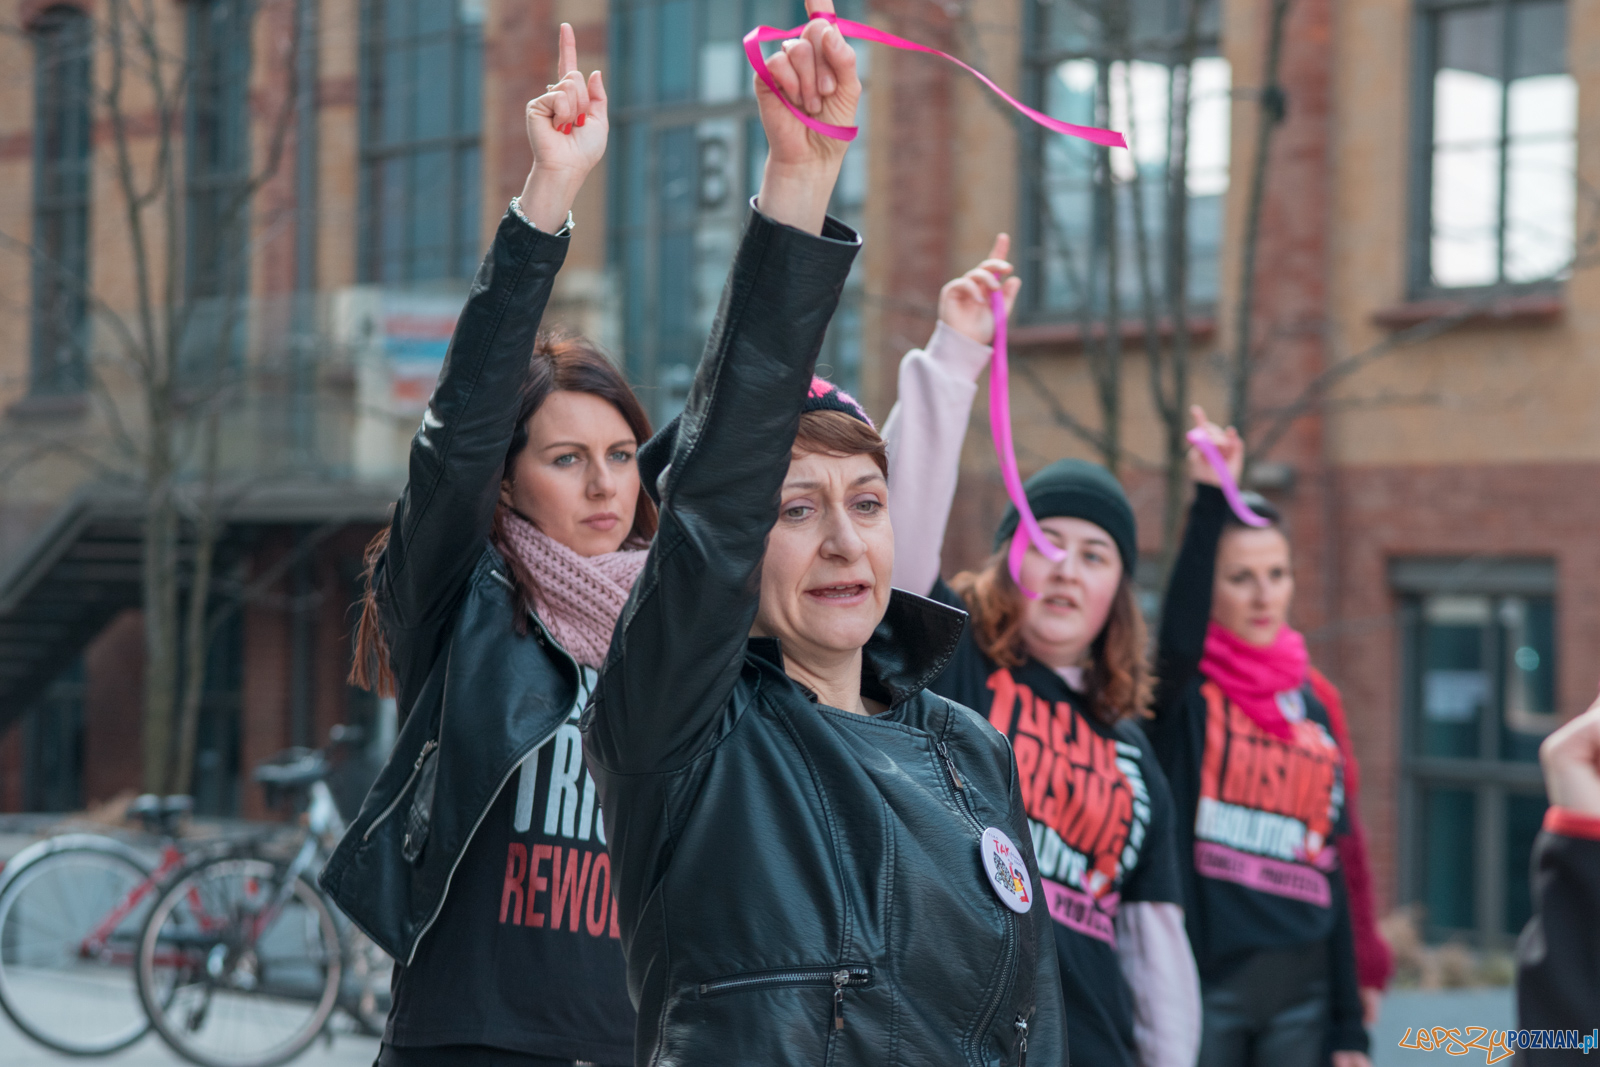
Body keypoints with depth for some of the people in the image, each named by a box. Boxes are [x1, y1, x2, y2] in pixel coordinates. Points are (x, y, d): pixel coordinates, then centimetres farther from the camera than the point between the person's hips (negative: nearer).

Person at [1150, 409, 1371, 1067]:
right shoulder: (1181, 693, -1)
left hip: (1301, 991, 5)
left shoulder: (1310, 707, 13)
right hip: (1205, 982, -5)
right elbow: (1178, 633, -26)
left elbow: (1328, 864, 13)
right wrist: (1210, 499, -36)